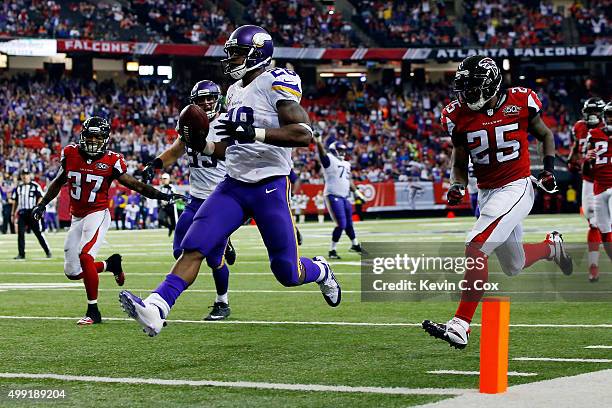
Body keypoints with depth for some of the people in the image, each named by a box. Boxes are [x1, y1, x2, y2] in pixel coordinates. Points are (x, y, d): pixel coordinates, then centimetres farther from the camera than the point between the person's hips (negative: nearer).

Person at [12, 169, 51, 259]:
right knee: (20, 233, -2)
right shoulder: (18, 187, 14)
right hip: (21, 213, 4)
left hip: (32, 212, -4)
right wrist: (13, 214, 14)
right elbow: (15, 201, 18)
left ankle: (48, 252, 5)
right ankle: (21, 254, 4)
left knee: (39, 233, -3)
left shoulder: (35, 186, 0)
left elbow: (40, 199, -5)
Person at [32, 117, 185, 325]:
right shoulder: (70, 154, 0)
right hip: (76, 218, 5)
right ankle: (111, 264, 33)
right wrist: (42, 204, 13)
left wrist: (161, 195, -13)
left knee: (85, 256, -27)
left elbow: (135, 185, -5)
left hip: (98, 214, -5)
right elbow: (58, 183, 16)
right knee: (72, 272, 4)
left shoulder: (111, 161, -10)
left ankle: (93, 311, -17)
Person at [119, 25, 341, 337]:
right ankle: (155, 309, -22)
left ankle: (320, 271, 38)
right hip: (234, 185, 7)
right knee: (194, 247, -12)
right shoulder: (235, 91, 16)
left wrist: (254, 132, -30)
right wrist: (204, 146, 7)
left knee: (288, 273, 3)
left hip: (270, 186, -7)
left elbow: (304, 134, -23)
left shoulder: (277, 83, -11)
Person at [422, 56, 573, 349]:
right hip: (486, 193, 6)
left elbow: (545, 135, 10)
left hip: (516, 188, -6)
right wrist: (457, 187, -10)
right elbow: (459, 163, 9)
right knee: (514, 266, 18)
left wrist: (548, 169, -4)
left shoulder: (520, 102, -9)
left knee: (475, 248, -22)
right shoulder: (460, 116, -2)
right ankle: (551, 246, 50)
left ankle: (460, 326, -22)